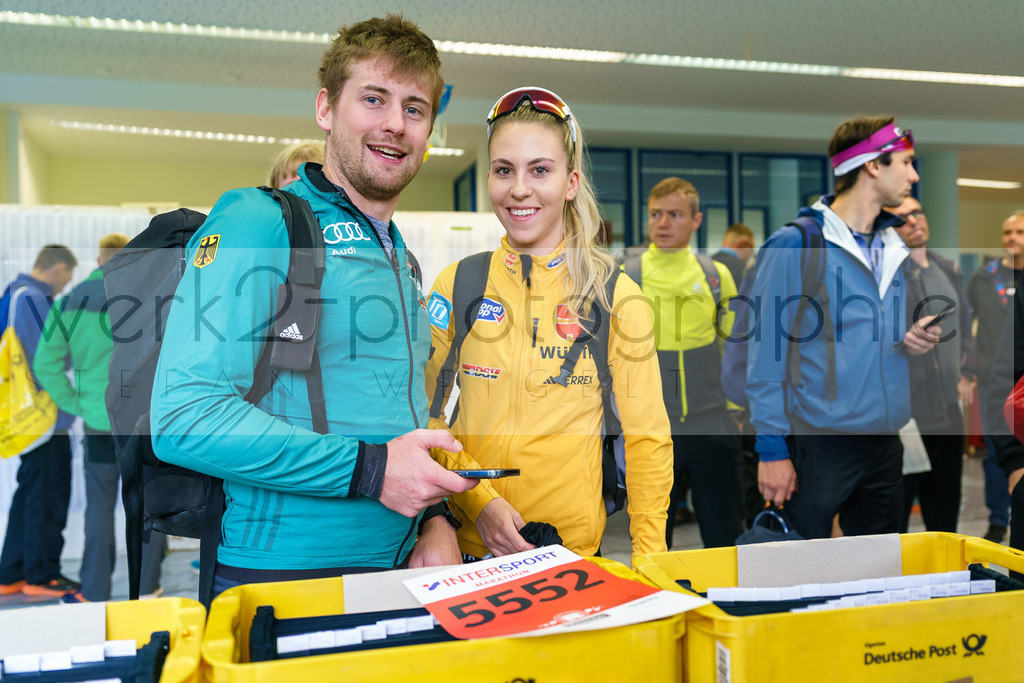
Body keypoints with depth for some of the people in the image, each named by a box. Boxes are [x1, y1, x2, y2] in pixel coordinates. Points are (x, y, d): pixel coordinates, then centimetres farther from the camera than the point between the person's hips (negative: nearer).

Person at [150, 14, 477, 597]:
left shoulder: (400, 258, 14)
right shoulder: (258, 223, -11)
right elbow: (183, 415, -22)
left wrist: (434, 517, 3)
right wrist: (367, 468, -21)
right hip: (279, 578, -7)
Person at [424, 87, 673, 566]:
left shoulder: (617, 297, -4)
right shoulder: (456, 285, 0)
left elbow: (647, 437, -2)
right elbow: (426, 414, 1)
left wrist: (649, 556, -8)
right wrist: (478, 500, -13)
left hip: (574, 547, -1)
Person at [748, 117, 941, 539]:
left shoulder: (895, 249, 12)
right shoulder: (793, 245, -11)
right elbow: (765, 355, -12)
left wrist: (917, 341, -2)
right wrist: (772, 448, -15)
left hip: (885, 443, 7)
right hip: (818, 444, -7)